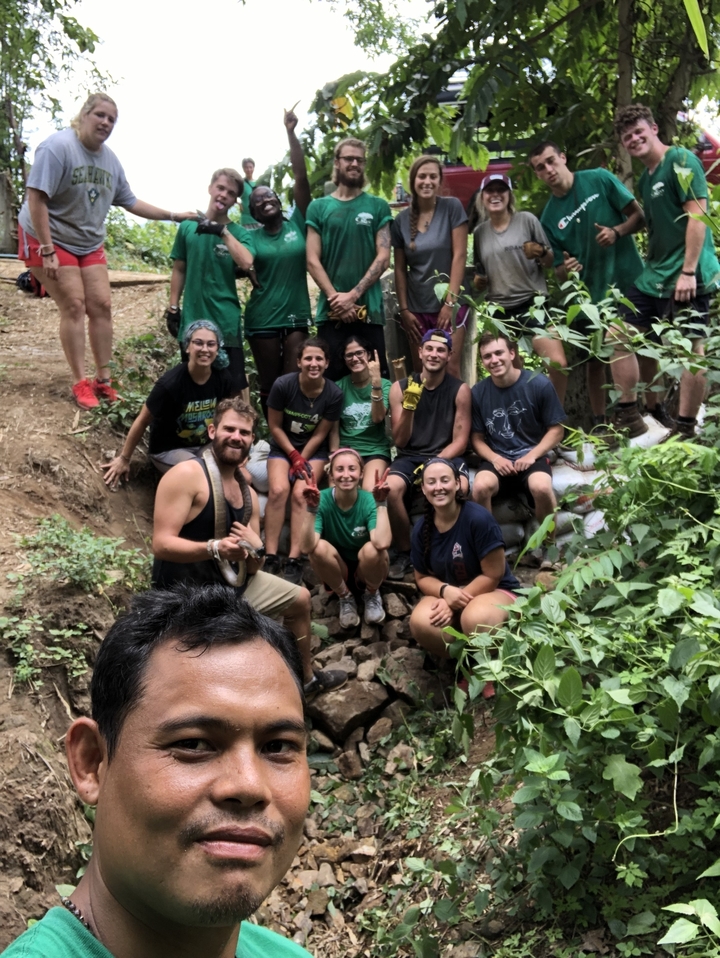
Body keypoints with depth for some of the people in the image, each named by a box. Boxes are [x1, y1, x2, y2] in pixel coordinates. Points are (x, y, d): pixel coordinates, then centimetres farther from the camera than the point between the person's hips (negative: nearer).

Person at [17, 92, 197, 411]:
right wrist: (47, 250, -26)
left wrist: (173, 215, 7)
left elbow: (130, 202, 12)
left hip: (89, 243, 7)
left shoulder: (110, 159, 2)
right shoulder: (58, 146, -21)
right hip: (48, 239, -7)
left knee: (101, 306, 0)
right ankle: (80, 384, -3)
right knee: (74, 306, -11)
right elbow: (36, 198, -24)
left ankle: (103, 380, 8)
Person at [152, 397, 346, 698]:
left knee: (300, 598, 23)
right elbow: (161, 544, -25)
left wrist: (256, 550, -15)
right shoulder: (186, 475, -18)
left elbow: (253, 567, 9)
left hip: (233, 582, 9)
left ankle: (306, 678, 44)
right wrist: (214, 548, -38)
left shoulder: (248, 494, 8)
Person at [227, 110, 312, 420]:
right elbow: (244, 262, -18)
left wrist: (290, 133, -13)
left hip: (296, 316, 0)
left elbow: (301, 177, -7)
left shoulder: (297, 224, 3)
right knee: (269, 385, 8)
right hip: (262, 319, 0)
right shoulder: (252, 236, 3)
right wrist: (246, 267, -41)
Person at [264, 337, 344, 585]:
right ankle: (271, 557, -22)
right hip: (283, 445, 0)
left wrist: (301, 460, -12)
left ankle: (294, 560, -24)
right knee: (278, 489, -25)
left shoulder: (333, 394, -16)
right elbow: (275, 427, -7)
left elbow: (320, 434, -7)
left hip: (314, 450, 0)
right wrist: (294, 457, -12)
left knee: (300, 494, -24)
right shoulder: (283, 385, -17)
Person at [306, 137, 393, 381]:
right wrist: (335, 298, -10)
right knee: (332, 378, 2)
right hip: (331, 310, 0)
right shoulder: (318, 207, 9)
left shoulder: (378, 207, 8)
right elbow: (313, 261, 2)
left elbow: (383, 258, 0)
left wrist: (353, 295, -11)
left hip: (369, 309, 0)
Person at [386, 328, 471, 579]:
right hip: (409, 456, 1)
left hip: (446, 456, -1)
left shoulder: (460, 390, 0)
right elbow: (399, 442, -1)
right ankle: (404, 553, -8)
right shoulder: (400, 387, 2)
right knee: (391, 488, -32)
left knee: (460, 487, -35)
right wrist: (408, 407, -18)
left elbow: (460, 441, -2)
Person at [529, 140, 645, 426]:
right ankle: (599, 424, 15)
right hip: (591, 295, 2)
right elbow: (559, 271, 3)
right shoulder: (549, 218, 1)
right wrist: (565, 270, -20)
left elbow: (639, 216, -2)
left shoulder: (599, 179, -3)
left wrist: (617, 231, -20)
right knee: (595, 362, 5)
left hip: (630, 282, -1)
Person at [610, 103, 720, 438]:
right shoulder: (645, 179, 18)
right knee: (620, 336, 6)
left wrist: (688, 271, -20)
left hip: (687, 276, -9)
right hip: (654, 274, 9)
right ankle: (630, 417, 14)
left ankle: (685, 429, 0)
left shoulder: (681, 160, -7)